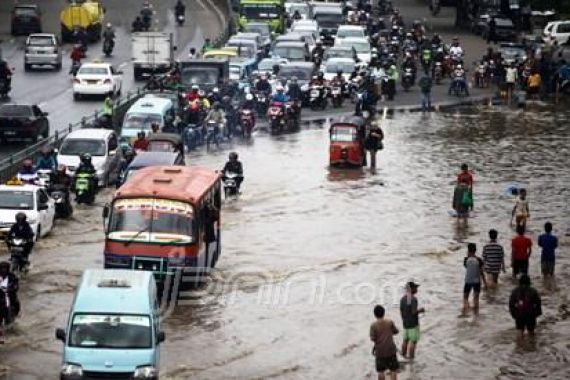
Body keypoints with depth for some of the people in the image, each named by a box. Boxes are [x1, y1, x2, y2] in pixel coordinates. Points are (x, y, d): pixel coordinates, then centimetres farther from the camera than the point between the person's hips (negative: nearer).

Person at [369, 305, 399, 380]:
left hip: (380, 351, 0)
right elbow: (396, 331, 6)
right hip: (390, 350, 0)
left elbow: (373, 339, -12)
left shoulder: (373, 325, -11)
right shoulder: (389, 322, -7)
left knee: (381, 371, 12)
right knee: (393, 370, 9)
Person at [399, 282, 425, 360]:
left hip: (405, 323, 8)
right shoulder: (413, 299, -19)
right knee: (413, 341, -1)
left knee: (405, 340, 16)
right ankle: (411, 357, -1)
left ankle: (404, 355, 23)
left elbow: (401, 311, 9)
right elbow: (413, 312, -23)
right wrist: (420, 310, -5)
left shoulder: (403, 299, 5)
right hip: (413, 323, -8)